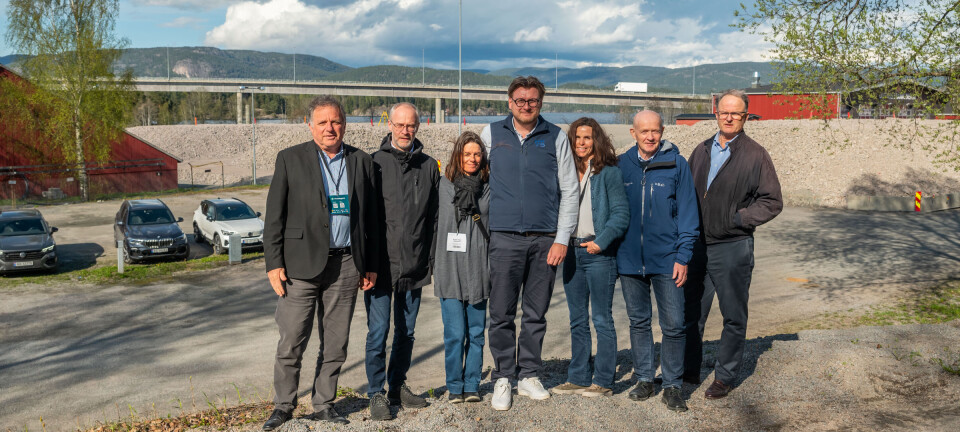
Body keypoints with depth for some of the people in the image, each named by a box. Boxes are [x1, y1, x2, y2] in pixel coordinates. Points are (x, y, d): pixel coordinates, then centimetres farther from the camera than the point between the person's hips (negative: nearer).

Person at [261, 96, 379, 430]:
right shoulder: (290, 159, 2)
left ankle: (323, 405, 23)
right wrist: (274, 263, -7)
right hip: (301, 264, -2)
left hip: (346, 265, 3)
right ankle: (283, 405, 19)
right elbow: (274, 216, 0)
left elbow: (370, 217, 11)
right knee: (291, 342, 1)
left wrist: (371, 265, 8)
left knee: (336, 344, 9)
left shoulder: (362, 162, 9)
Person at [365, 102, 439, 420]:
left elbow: (434, 218, 10)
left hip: (414, 266, 3)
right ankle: (376, 393, 13)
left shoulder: (429, 166, 7)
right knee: (378, 331, 0)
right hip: (381, 264, -3)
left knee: (406, 331, 13)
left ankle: (398, 386, 28)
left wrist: (432, 260, 6)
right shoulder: (374, 163, -2)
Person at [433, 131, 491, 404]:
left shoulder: (489, 187, 7)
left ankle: (472, 385, 18)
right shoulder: (445, 184, 3)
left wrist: (494, 267, 7)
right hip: (450, 268, -2)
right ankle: (454, 387, 12)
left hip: (479, 269, 2)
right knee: (455, 332, -1)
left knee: (476, 332, 7)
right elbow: (438, 222, 8)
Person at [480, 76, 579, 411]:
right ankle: (503, 379, 15)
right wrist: (483, 219, 11)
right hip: (505, 237, 0)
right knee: (501, 314, 1)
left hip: (545, 239, 1)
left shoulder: (556, 138, 5)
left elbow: (569, 191, 5)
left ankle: (529, 376, 22)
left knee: (536, 314, 9)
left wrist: (562, 239, -2)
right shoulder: (491, 134, 7)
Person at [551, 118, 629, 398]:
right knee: (577, 320, 12)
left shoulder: (609, 172, -5)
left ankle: (603, 381, 10)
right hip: (572, 251, 6)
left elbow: (621, 213, -9)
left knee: (602, 320, 1)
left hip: (599, 253, -6)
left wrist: (601, 241, -18)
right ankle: (578, 378, 21)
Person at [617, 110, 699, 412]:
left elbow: (687, 212, 0)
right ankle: (644, 379, 26)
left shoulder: (677, 164, -2)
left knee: (673, 325, 1)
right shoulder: (622, 165, 5)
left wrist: (683, 256, -7)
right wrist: (613, 251, 6)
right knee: (638, 322, 12)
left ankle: (672, 386, 14)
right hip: (630, 259, 2)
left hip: (666, 259, -2)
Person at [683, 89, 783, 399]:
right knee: (691, 311, 11)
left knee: (733, 316, 6)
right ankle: (688, 370, 25)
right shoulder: (701, 151, 11)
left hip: (733, 247, -4)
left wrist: (739, 219, -12)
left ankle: (725, 377, 20)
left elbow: (772, 201, -2)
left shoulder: (755, 155, -2)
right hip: (698, 244, 4)